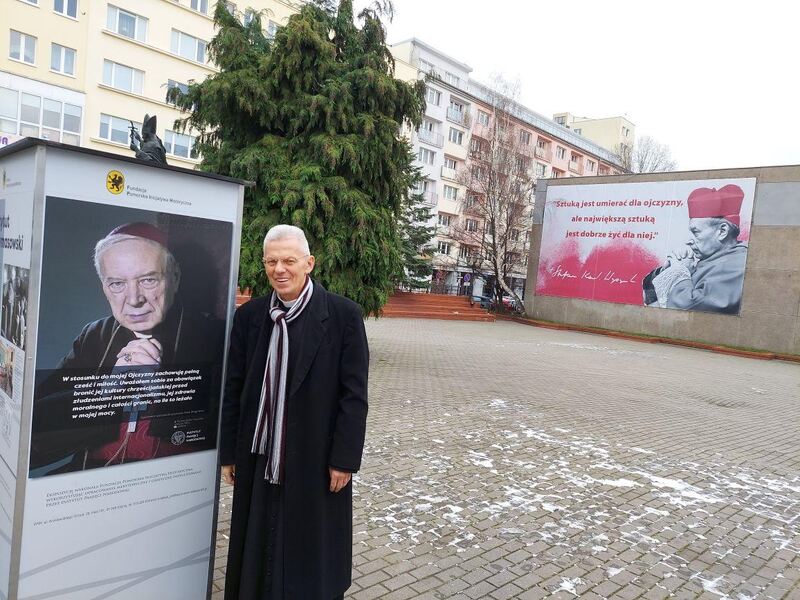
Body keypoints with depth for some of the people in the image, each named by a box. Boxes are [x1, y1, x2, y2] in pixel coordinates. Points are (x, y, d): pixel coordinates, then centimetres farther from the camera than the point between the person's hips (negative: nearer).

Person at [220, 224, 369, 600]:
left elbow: (354, 395, -9)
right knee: (257, 551, 16)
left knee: (313, 555, 13)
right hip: (259, 458, 3)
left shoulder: (343, 315, -10)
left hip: (316, 459, -3)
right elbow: (233, 390, 5)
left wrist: (344, 458, -10)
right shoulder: (248, 315, 0)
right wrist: (228, 453, 7)